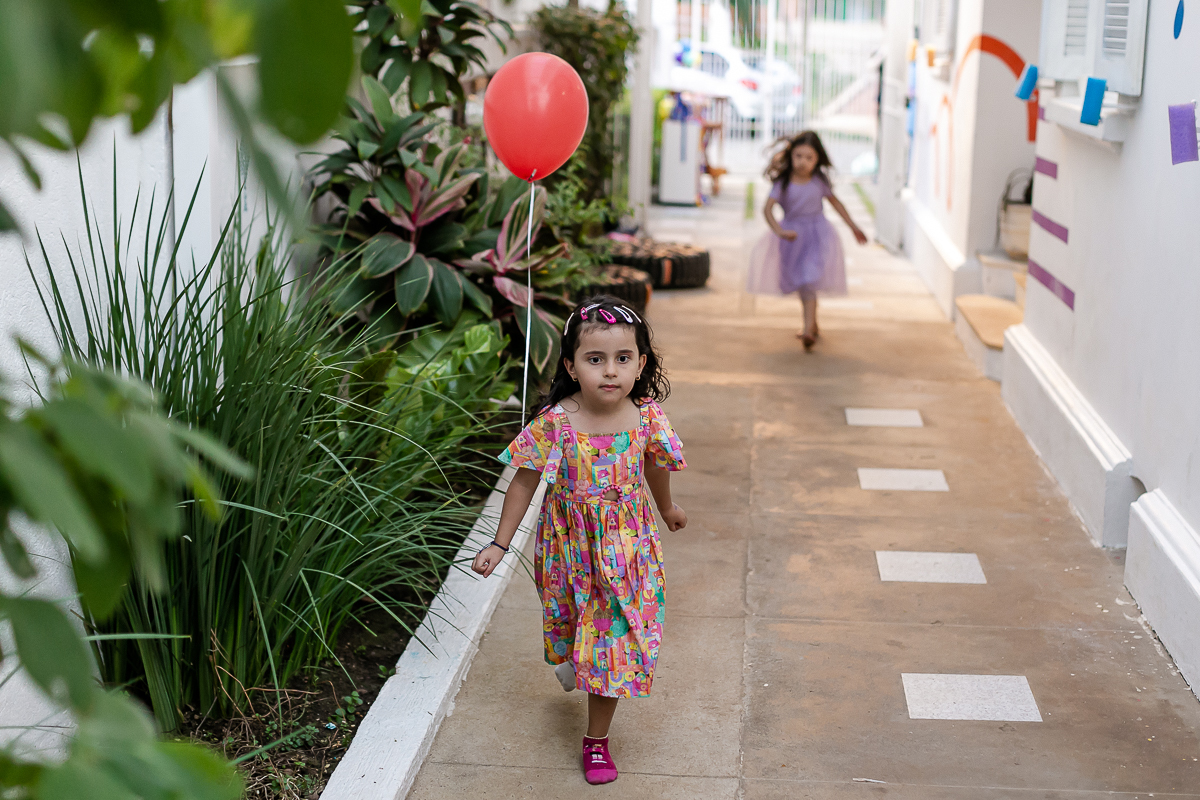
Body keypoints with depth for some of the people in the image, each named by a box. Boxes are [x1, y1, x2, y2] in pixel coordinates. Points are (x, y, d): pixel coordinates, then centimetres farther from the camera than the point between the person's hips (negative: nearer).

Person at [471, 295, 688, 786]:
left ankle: (597, 738, 25)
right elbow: (525, 482, -9)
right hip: (568, 547, -1)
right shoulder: (554, 423, -21)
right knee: (569, 625, 19)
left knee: (615, 637, 7)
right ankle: (572, 666, 58)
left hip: (626, 548, 1)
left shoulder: (647, 418, -14)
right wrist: (500, 544, -6)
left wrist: (667, 510, 26)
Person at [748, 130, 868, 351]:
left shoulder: (819, 180, -7)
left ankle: (808, 329, -21)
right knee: (799, 281, 15)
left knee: (808, 280, -16)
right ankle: (813, 324, 34)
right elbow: (768, 208, -24)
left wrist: (853, 227, 15)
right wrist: (779, 231, -41)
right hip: (793, 235, 2)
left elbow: (834, 201, 9)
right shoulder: (783, 182, -13)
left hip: (816, 234, -2)